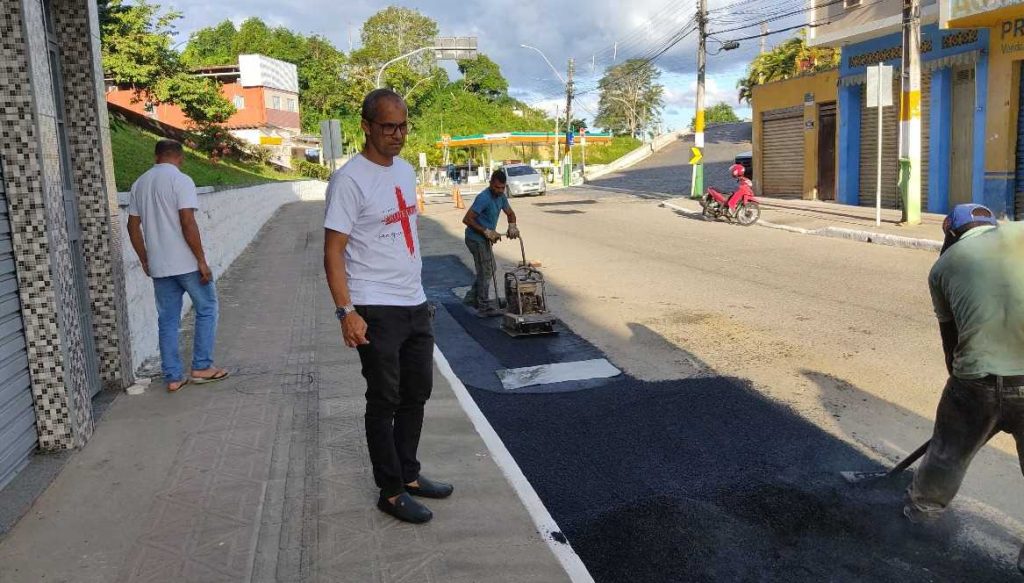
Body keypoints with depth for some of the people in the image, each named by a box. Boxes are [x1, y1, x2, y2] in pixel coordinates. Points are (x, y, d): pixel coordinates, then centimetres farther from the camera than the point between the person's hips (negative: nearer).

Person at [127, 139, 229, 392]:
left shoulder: (139, 184, 10)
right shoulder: (181, 180, -10)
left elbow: (133, 226, 12)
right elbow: (188, 224, -17)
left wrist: (144, 259, 20)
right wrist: (202, 261, -14)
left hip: (159, 266, 6)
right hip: (186, 263, -6)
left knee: (167, 320, 11)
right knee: (206, 310, 11)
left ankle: (173, 377, 13)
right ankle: (202, 367, 11)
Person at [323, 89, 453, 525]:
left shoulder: (405, 170, 11)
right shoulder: (350, 179, -14)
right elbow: (333, 252, -16)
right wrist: (346, 311, -23)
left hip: (415, 304, 8)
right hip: (377, 310, -8)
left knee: (417, 394, 16)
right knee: (385, 401, 3)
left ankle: (408, 474, 31)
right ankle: (391, 492, 17)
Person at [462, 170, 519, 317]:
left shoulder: (501, 197, 4)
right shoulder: (484, 198, -24)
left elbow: (510, 213, 17)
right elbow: (467, 219, -25)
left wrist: (512, 226, -4)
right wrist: (486, 231, -26)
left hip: (484, 239, 9)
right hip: (476, 239, -9)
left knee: (488, 269, 17)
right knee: (486, 272, -6)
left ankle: (472, 298, 28)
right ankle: (485, 308, 1)